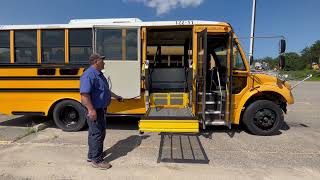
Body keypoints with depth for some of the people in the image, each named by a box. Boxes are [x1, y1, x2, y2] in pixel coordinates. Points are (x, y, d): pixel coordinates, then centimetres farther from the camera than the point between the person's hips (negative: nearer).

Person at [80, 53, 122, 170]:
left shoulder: (99, 74, 13)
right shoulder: (89, 75, -20)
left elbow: (105, 90, 26)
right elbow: (84, 94, -27)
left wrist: (115, 96, 34)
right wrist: (91, 110, -32)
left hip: (100, 109, 10)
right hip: (94, 110, -10)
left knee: (95, 133, 19)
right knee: (97, 134, -2)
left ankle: (92, 155, 34)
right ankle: (96, 160, 11)